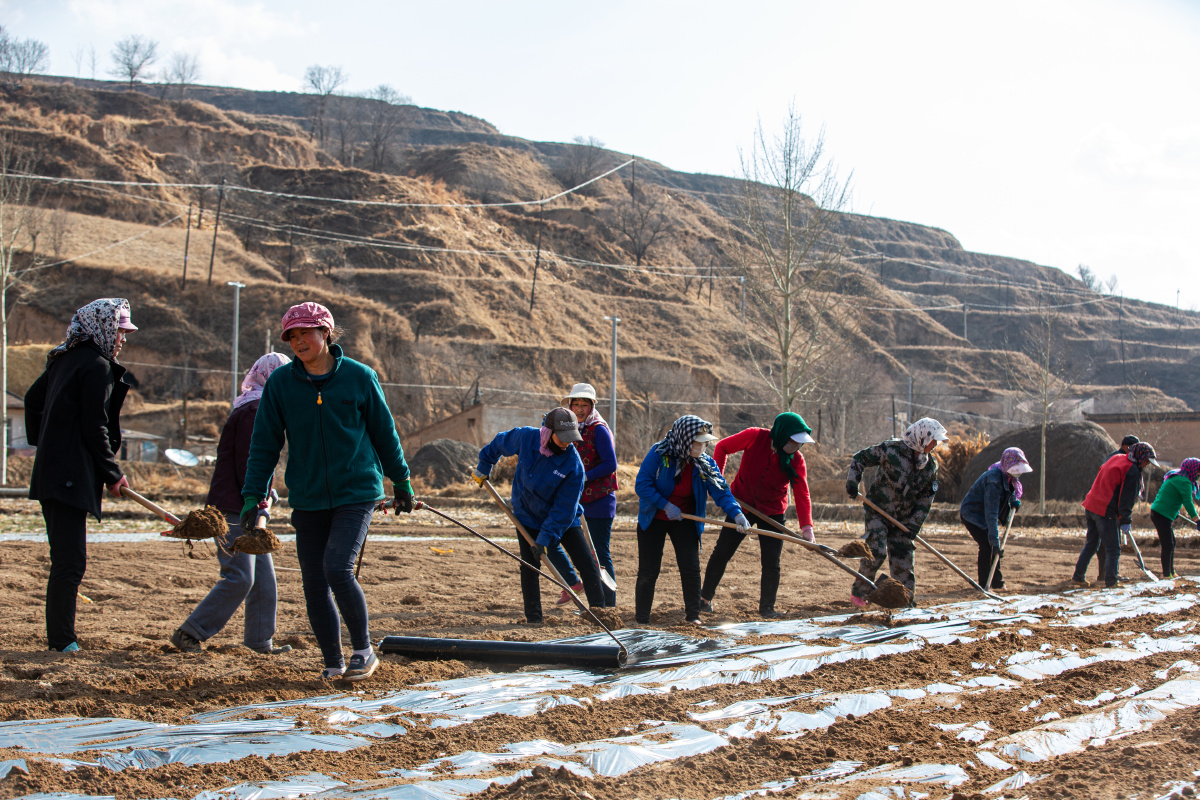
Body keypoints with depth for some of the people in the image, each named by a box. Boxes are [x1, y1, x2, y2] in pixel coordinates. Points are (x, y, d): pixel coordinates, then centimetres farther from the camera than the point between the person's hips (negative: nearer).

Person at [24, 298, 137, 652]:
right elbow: (95, 428, -14)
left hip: (50, 472, 10)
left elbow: (33, 399, 26)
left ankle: (60, 637, 16)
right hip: (72, 476, -10)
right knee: (70, 562, -8)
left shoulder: (63, 359, 16)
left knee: (65, 560, 13)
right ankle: (62, 641, -8)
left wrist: (44, 445, 30)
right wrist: (113, 474, -5)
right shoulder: (98, 366, -11)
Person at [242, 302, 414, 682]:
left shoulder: (359, 377, -4)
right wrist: (253, 496, -3)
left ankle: (364, 650, 1)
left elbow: (385, 433, 7)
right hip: (308, 499, 3)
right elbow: (264, 444, 4)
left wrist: (401, 483, 13)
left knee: (337, 569, -19)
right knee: (314, 584, 3)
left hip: (357, 492, -3)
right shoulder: (280, 383, 0)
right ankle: (333, 662, 20)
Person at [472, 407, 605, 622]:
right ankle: (533, 620, 3)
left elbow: (564, 508, -24)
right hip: (528, 516, 1)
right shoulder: (525, 437, -20)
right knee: (529, 567, -4)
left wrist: (545, 537, -27)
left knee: (587, 564, -5)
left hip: (565, 520, -1)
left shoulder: (574, 465, -27)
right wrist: (483, 467, 13)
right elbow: (500, 442, 3)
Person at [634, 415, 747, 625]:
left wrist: (736, 513, -32)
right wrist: (665, 505, -24)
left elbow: (721, 491, -15)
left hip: (684, 521, 3)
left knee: (691, 567, -8)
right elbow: (642, 484, -19)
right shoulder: (659, 453, -19)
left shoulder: (706, 463, -9)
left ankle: (693, 616, 6)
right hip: (653, 520, -2)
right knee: (648, 571, -1)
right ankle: (641, 620, 10)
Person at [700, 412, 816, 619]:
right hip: (742, 504, 0)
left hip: (772, 513, 0)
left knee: (771, 562, -4)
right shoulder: (755, 437, -21)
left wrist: (806, 526, -35)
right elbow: (722, 447, -7)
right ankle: (705, 597, 20)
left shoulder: (796, 461, -17)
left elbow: (802, 495, -23)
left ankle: (767, 609, 11)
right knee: (721, 553, 5)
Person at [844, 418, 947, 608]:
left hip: (903, 520, 5)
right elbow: (860, 458, -6)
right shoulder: (891, 449, -15)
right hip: (878, 512, -5)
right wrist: (852, 482, -18)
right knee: (876, 552, -16)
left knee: (903, 560, 5)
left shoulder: (930, 466, 1)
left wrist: (914, 525, -3)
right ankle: (858, 593, 0)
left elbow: (926, 498, 5)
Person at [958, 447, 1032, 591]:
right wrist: (995, 541, -40)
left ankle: (997, 582, 25)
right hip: (971, 513, -9)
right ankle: (984, 584, -8)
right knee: (987, 545, -17)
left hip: (982, 514, 9)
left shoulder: (1008, 476, -6)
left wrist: (1014, 501, -3)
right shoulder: (994, 479, -34)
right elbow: (991, 514, -37)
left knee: (994, 545, 12)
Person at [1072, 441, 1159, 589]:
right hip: (1106, 512, -9)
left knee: (1091, 544, 19)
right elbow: (1127, 499, -15)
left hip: (1091, 506, 9)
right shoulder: (1132, 471, -12)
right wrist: (1125, 521, -10)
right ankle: (1110, 583, -2)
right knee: (1113, 549, -1)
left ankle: (1078, 576, 22)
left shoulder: (1116, 458, 13)